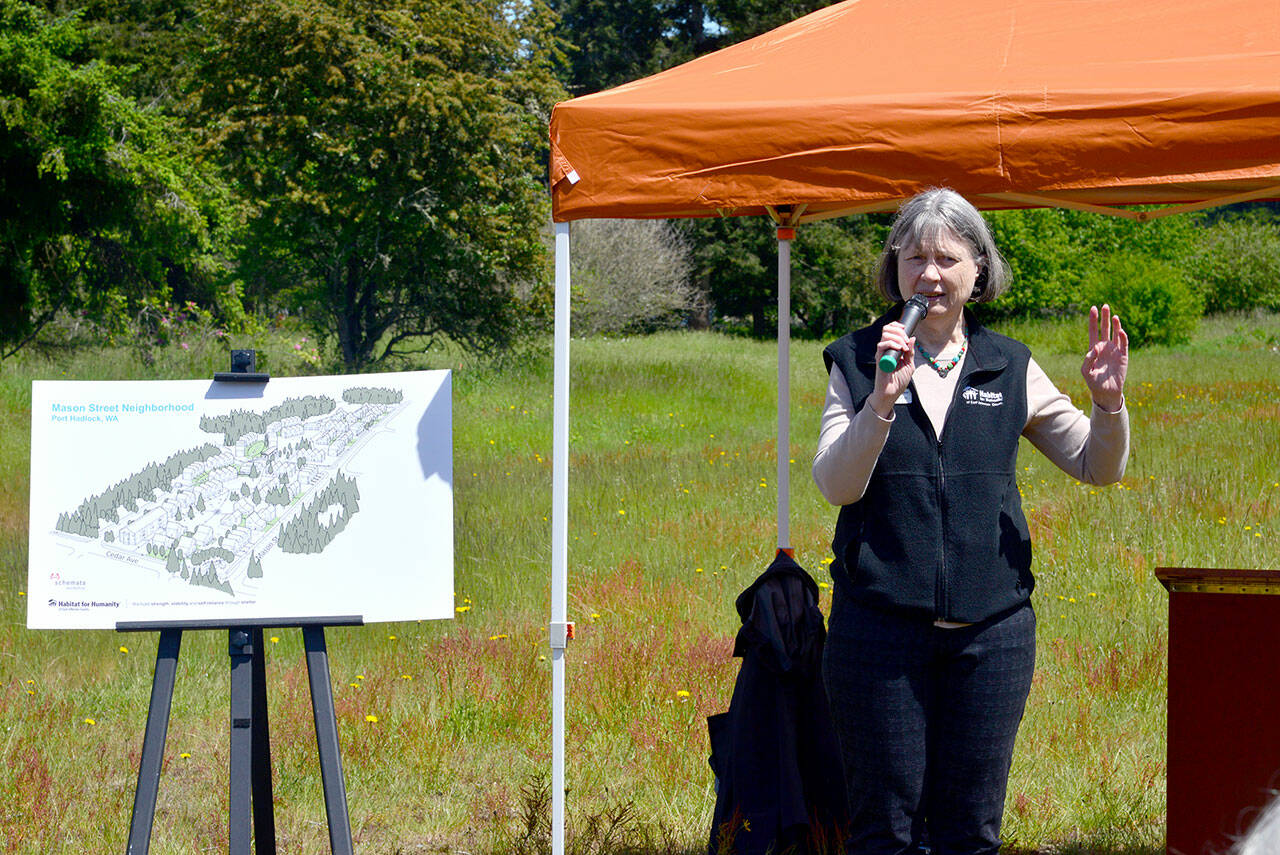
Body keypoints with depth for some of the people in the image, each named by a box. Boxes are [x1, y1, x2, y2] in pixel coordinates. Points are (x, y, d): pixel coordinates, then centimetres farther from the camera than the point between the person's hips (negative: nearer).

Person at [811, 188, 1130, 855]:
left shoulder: (1010, 369, 8)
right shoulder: (858, 362, 3)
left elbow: (1098, 468, 12)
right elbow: (834, 486, -9)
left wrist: (1108, 403, -8)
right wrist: (882, 401, -22)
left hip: (991, 629, 2)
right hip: (880, 625, -2)